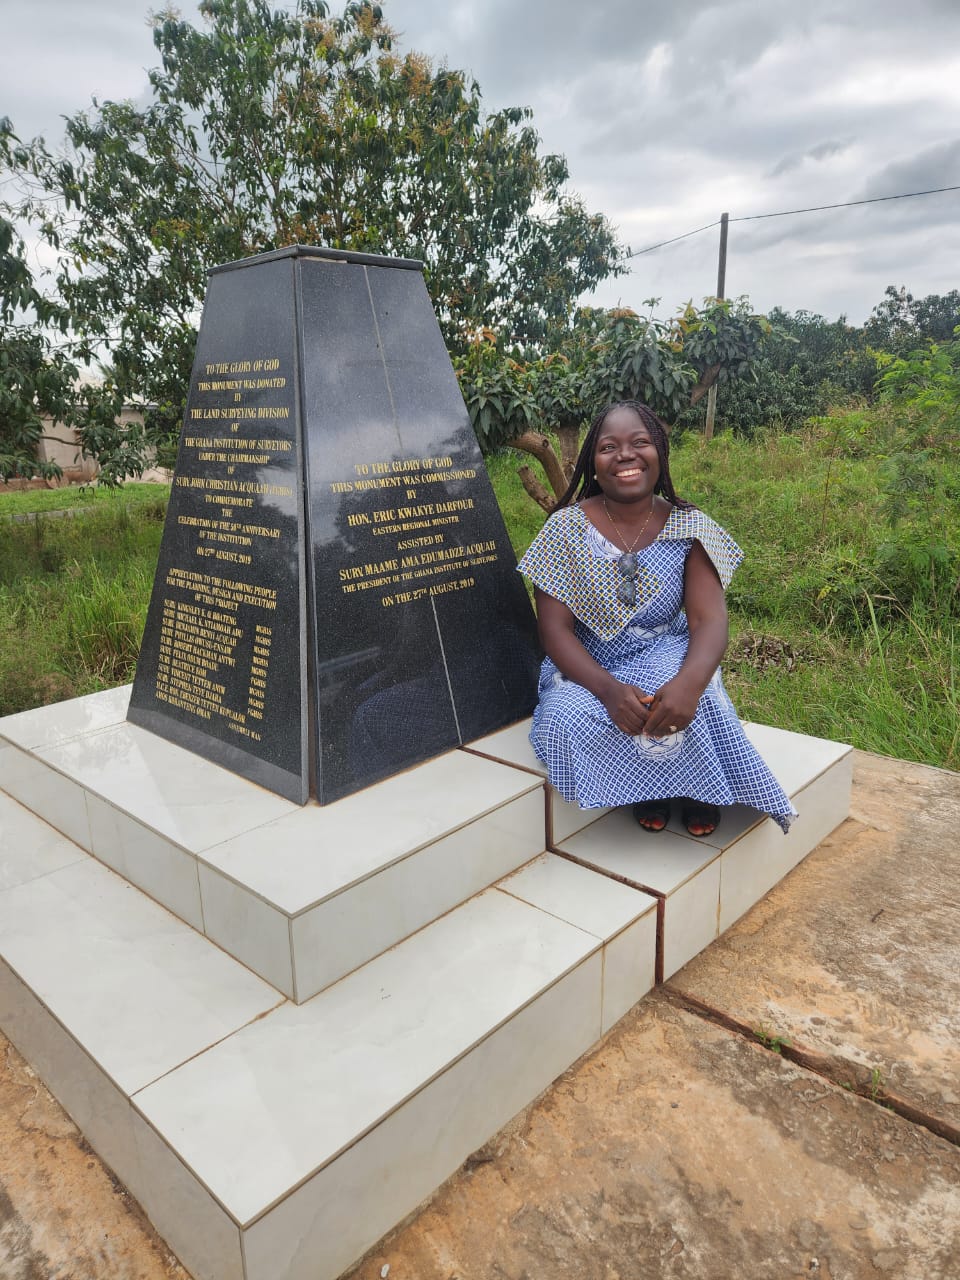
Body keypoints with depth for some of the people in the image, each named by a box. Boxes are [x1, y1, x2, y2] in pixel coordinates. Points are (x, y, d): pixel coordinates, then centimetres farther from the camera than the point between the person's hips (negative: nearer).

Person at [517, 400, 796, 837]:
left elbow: (709, 619, -15)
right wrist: (609, 689, -31)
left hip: (666, 660, 0)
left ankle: (696, 791, 0)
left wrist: (689, 681, -39)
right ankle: (649, 790, -1)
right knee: (570, 718, -31)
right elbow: (554, 628, -12)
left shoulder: (690, 527, -5)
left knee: (686, 703, -34)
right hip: (589, 670, 0)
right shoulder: (566, 527, -9)